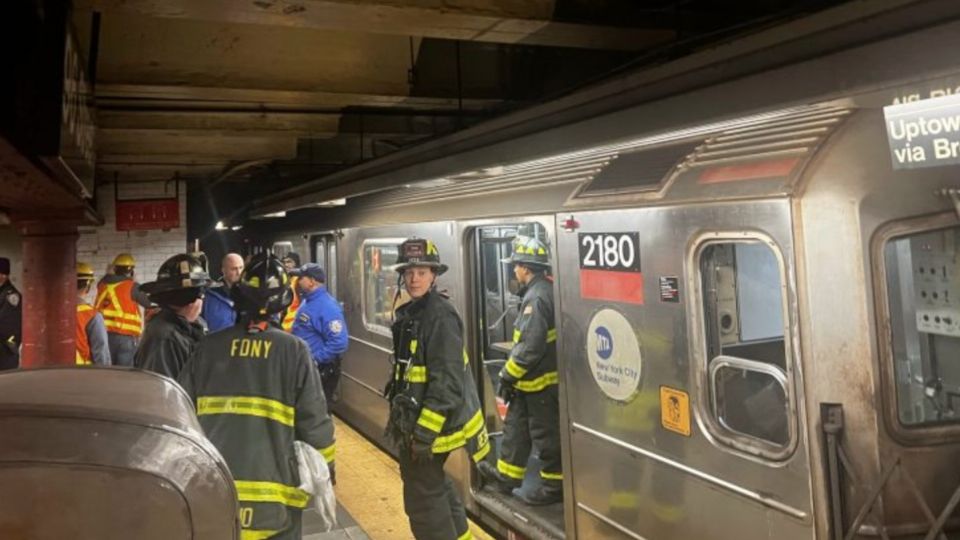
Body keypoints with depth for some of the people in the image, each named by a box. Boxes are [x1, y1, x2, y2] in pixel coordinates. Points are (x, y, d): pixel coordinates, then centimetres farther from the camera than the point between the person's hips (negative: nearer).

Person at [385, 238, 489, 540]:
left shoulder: (441, 316, -19)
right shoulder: (410, 314, 10)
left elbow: (446, 383, -24)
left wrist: (424, 433, -24)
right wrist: (399, 419, 20)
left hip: (431, 422, -10)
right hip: (413, 419, 10)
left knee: (422, 498, -2)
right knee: (436, 487, 22)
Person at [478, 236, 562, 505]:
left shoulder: (537, 297, -22)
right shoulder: (545, 290, 9)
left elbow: (530, 347, -26)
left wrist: (508, 374, -15)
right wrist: (513, 374, 17)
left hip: (540, 381, -10)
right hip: (532, 380, 10)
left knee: (546, 435, 3)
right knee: (515, 425, 19)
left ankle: (554, 486, 17)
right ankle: (507, 475, 32)